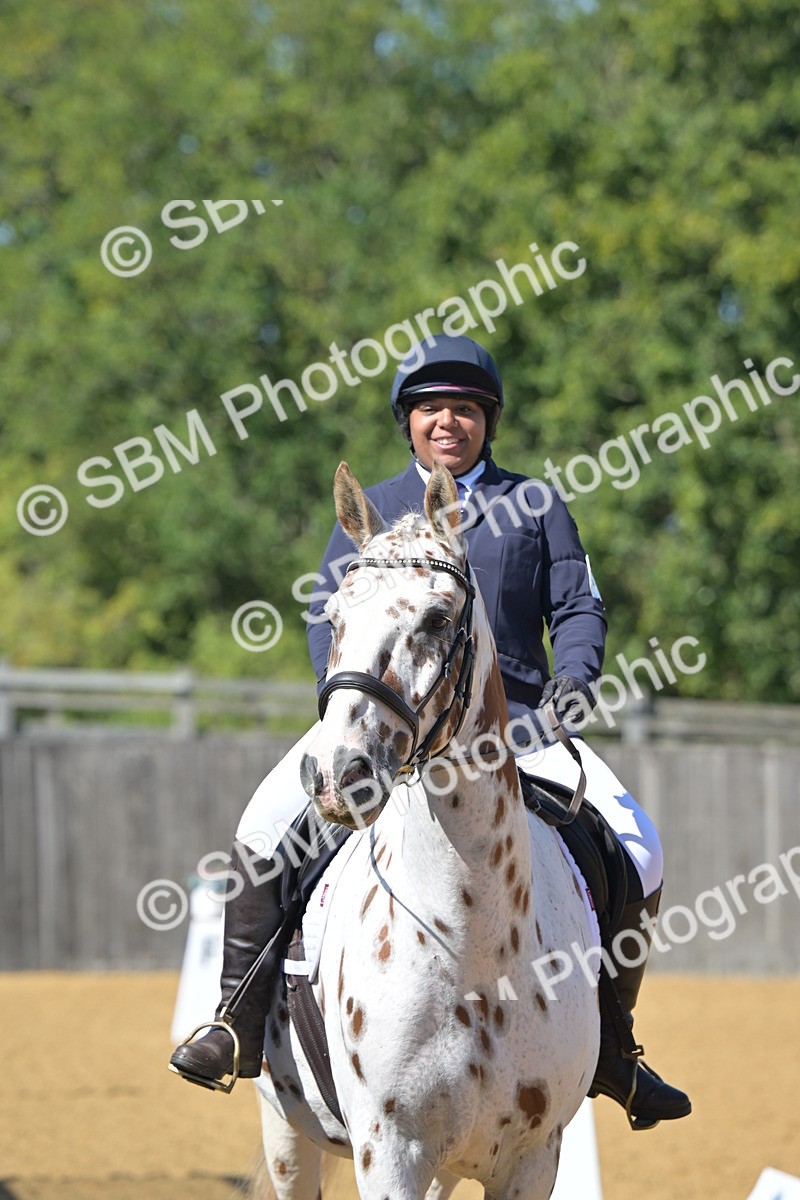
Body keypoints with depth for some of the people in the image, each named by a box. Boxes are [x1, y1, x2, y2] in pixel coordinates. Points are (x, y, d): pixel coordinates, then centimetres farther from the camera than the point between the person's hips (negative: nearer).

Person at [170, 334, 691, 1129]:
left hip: (513, 716, 0)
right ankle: (239, 1026, -18)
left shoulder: (536, 505, 16)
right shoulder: (370, 510, 17)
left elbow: (578, 605, 9)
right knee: (268, 824, -25)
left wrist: (574, 677, -13)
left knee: (636, 850, -17)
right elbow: (329, 613, 9)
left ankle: (609, 1050, -3)